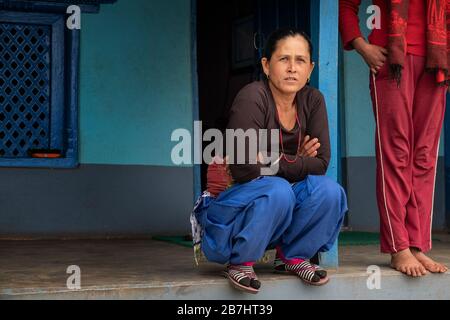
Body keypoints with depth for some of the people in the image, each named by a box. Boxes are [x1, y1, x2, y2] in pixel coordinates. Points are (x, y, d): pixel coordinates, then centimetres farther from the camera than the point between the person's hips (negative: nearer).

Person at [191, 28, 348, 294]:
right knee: (277, 191, -34)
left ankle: (293, 256, 3)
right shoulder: (253, 98, -20)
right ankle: (241, 262, -10)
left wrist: (273, 163, -18)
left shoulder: (313, 100, -3)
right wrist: (297, 162, -14)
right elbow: (244, 168, -27)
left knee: (328, 191, -21)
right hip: (236, 199, -5)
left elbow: (321, 162, -8)